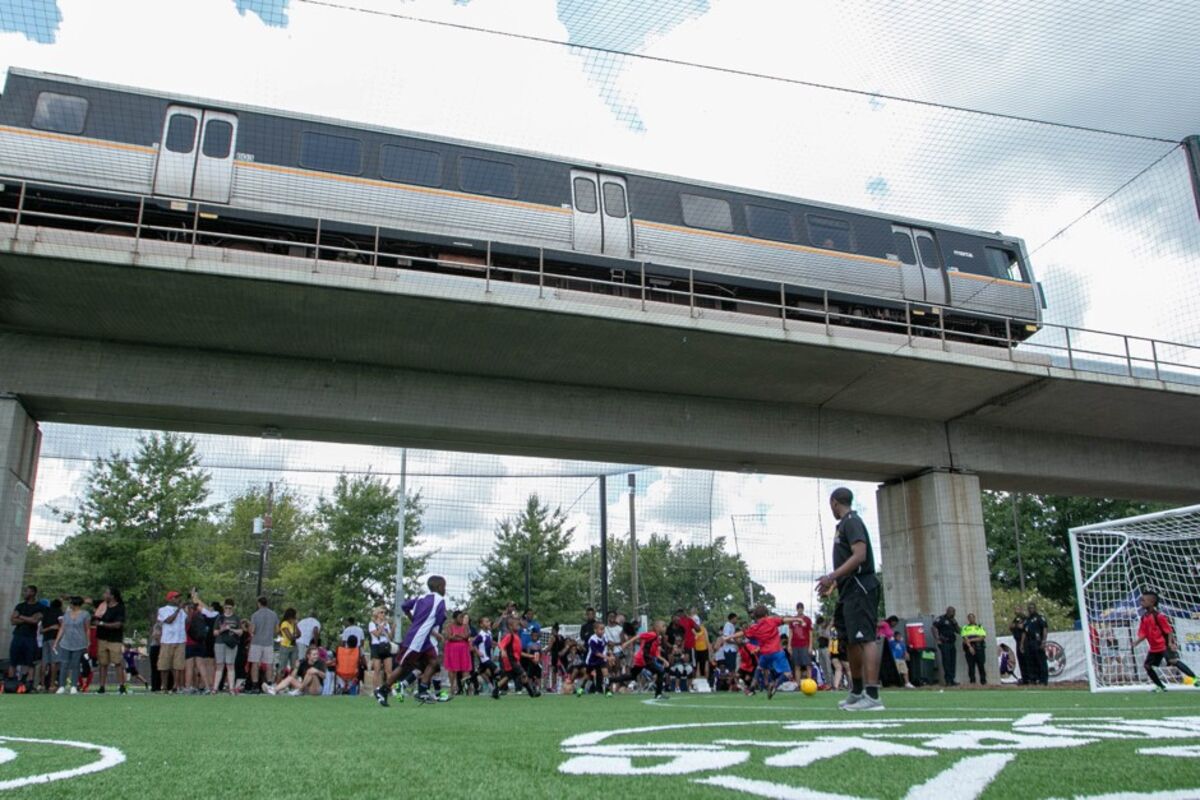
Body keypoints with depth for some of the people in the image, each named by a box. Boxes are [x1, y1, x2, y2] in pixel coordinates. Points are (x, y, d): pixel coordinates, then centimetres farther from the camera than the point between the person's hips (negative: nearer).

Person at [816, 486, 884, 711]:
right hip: (850, 590, 11)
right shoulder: (845, 524, 20)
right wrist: (834, 583, 28)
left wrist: (832, 576, -27)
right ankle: (857, 692, 25)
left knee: (865, 638, -15)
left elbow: (860, 555, -22)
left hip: (860, 588, -11)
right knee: (851, 641, 15)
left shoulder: (851, 522, -10)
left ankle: (872, 695, -20)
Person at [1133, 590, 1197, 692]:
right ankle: (1161, 686, 16)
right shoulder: (1144, 617, 6)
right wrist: (1135, 644, -3)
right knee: (1147, 665, 5)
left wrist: (1170, 643, -27)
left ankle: (1194, 677, -21)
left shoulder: (1159, 616, -15)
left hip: (1165, 645, -8)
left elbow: (1169, 630, -15)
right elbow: (1143, 634, 9)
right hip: (1154, 648, 8)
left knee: (1173, 661, -26)